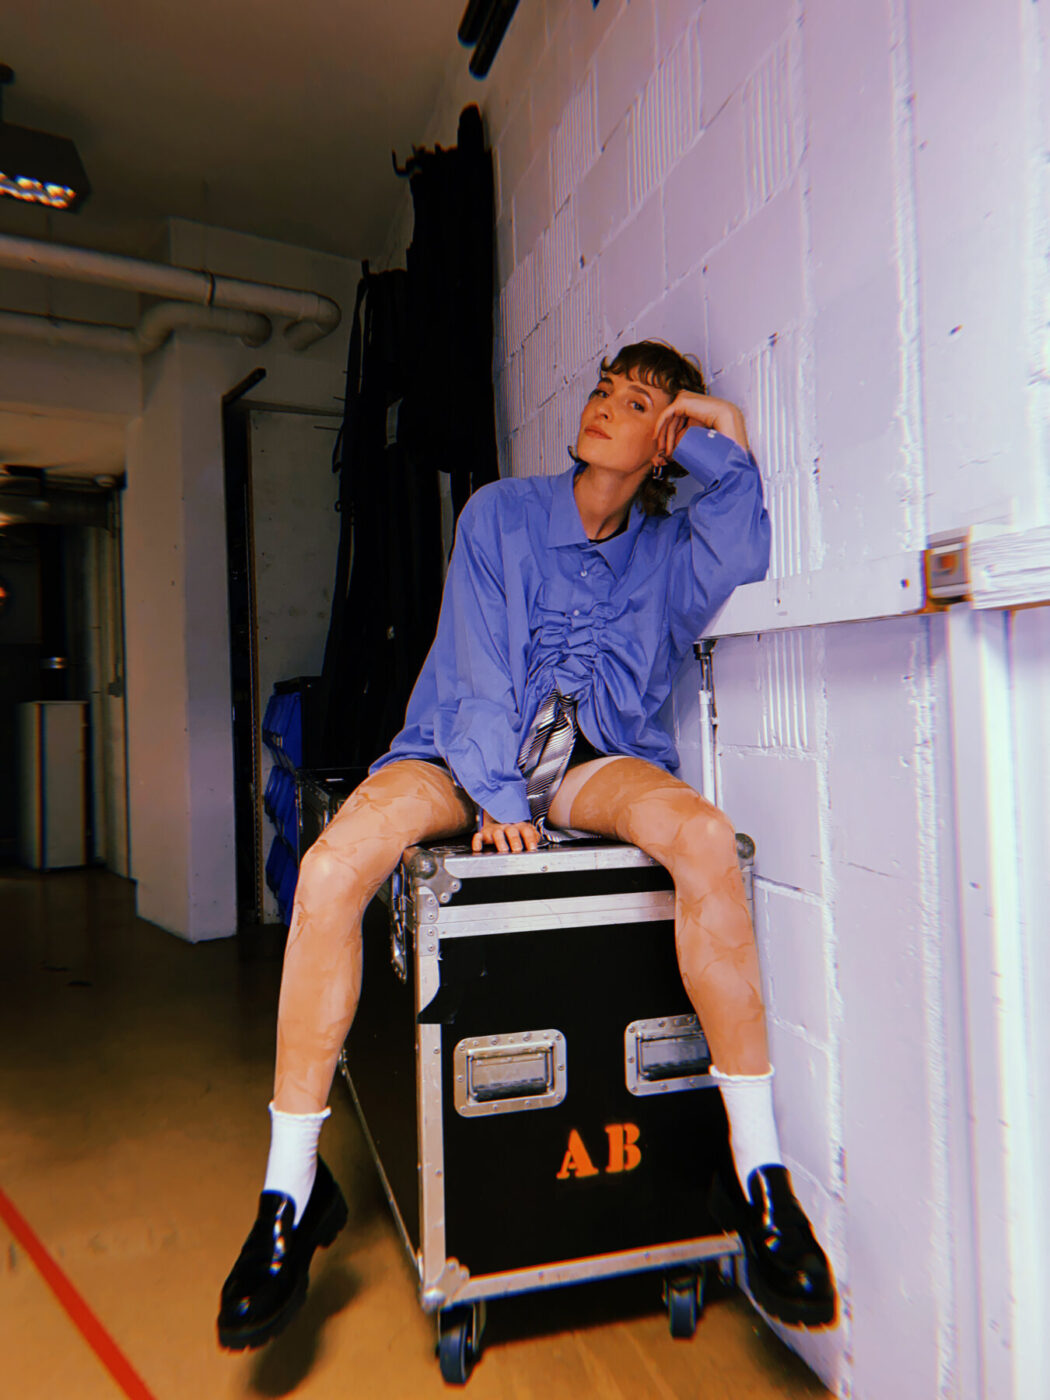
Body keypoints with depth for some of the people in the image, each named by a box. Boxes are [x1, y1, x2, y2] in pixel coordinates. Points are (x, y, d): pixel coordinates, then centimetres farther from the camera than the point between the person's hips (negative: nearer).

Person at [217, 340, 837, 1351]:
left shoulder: (668, 548, 11)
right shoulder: (501, 513, 7)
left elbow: (739, 564, -13)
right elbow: (479, 663, -3)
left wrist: (728, 452, -6)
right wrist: (498, 796, -12)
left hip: (597, 757, 1)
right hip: (468, 751, 0)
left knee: (705, 839, -33)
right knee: (329, 870, -28)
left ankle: (758, 1175, -19)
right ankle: (294, 1191, -11)